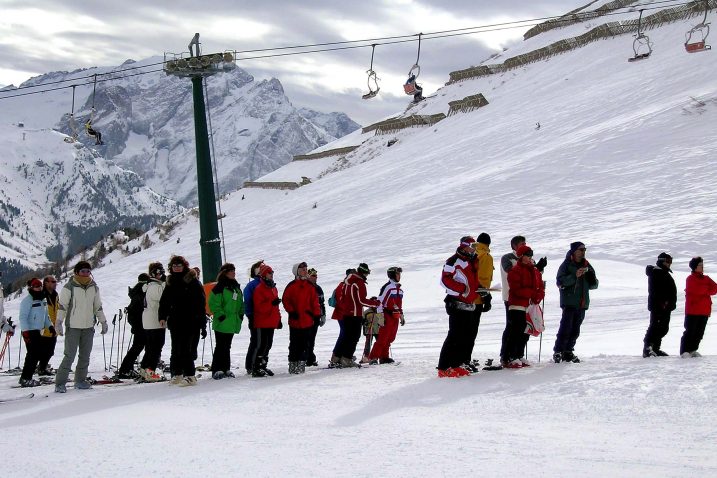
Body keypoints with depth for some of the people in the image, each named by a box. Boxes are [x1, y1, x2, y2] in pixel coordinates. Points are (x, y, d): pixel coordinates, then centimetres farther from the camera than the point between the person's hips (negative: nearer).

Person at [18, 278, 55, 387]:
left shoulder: (43, 299, 14)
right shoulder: (27, 300, -12)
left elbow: (45, 315, 26)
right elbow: (23, 317, -18)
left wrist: (50, 326, 17)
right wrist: (25, 332, -24)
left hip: (38, 331, 9)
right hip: (30, 331, -9)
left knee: (38, 353, 10)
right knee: (33, 354, -11)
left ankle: (27, 377, 17)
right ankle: (25, 379, -7)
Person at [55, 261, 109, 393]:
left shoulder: (94, 288, 10)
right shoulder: (69, 287, -5)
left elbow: (98, 307, 18)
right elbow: (62, 306, -5)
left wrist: (103, 322, 18)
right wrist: (58, 322, -12)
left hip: (88, 327, 5)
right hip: (73, 327, -5)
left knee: (85, 356, 8)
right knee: (70, 356, -9)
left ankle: (80, 380, 20)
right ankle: (60, 383, -4)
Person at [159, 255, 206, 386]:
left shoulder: (193, 281, -2)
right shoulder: (170, 283, 14)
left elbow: (200, 301, -4)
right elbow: (164, 302, 18)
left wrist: (201, 320, -9)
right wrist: (162, 316, 5)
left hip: (191, 322, -5)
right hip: (175, 321, 5)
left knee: (187, 350, -9)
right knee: (176, 349, 9)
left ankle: (190, 376, -7)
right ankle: (177, 374, 16)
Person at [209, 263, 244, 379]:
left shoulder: (236, 287, 15)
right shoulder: (220, 287, -10)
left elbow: (240, 302, 25)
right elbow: (213, 303, -13)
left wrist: (241, 314, 14)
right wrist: (220, 315, -18)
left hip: (233, 323, 7)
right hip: (222, 323, -7)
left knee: (227, 347, 13)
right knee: (221, 347, -7)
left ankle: (226, 369, 19)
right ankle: (217, 370, -4)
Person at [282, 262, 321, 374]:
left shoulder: (310, 286, 9)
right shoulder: (291, 286, -1)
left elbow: (315, 301, 11)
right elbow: (285, 299, 0)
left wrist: (317, 314, 5)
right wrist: (291, 311, -8)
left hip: (307, 321, 3)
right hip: (295, 320, -3)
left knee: (304, 344, 4)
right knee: (294, 344, 2)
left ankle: (302, 363, 9)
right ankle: (293, 364, 8)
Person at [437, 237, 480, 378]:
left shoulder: (472, 262, 20)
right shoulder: (454, 261, -7)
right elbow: (445, 279, -17)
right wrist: (462, 288, -24)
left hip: (470, 306, 9)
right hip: (457, 305, -9)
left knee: (465, 336, 7)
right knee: (454, 336, -12)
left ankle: (456, 365, 13)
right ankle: (443, 368, -11)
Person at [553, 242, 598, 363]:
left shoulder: (587, 266, 15)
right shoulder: (566, 265, -3)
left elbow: (594, 285, 20)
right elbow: (560, 281, -15)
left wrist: (592, 280, -3)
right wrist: (575, 276, -23)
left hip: (582, 303, 6)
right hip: (569, 302, -6)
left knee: (575, 330, 9)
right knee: (565, 327, -10)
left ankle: (568, 352, 16)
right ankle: (558, 352, -6)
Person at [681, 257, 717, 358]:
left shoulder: (706, 278, 16)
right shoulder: (691, 279, -4)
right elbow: (698, 290, -19)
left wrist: (704, 291, -11)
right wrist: (708, 289, -3)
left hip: (704, 311, 6)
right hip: (693, 311, -6)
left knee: (699, 332, 8)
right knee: (690, 331, -8)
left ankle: (693, 350, 16)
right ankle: (684, 351, -8)